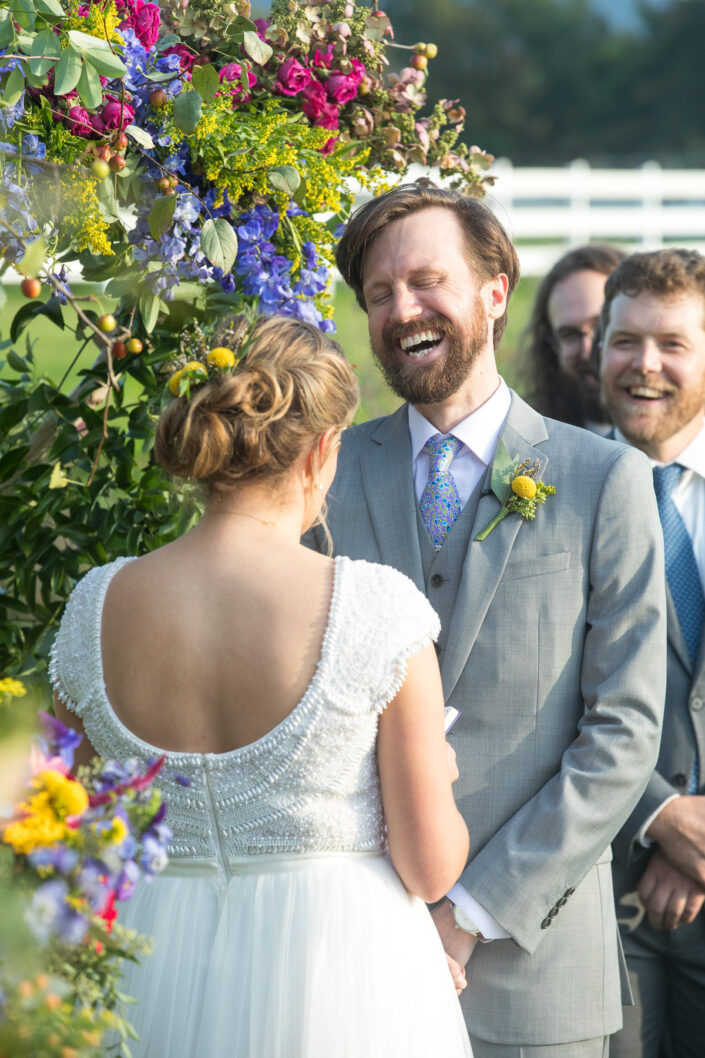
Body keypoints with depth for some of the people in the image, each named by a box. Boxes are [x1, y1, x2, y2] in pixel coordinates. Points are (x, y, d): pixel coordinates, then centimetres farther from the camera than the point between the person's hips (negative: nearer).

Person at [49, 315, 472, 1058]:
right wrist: (436, 777, 10)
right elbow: (432, 869, -11)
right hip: (340, 966, -3)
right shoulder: (376, 607, -17)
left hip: (160, 981, 3)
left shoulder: (95, 607, -7)